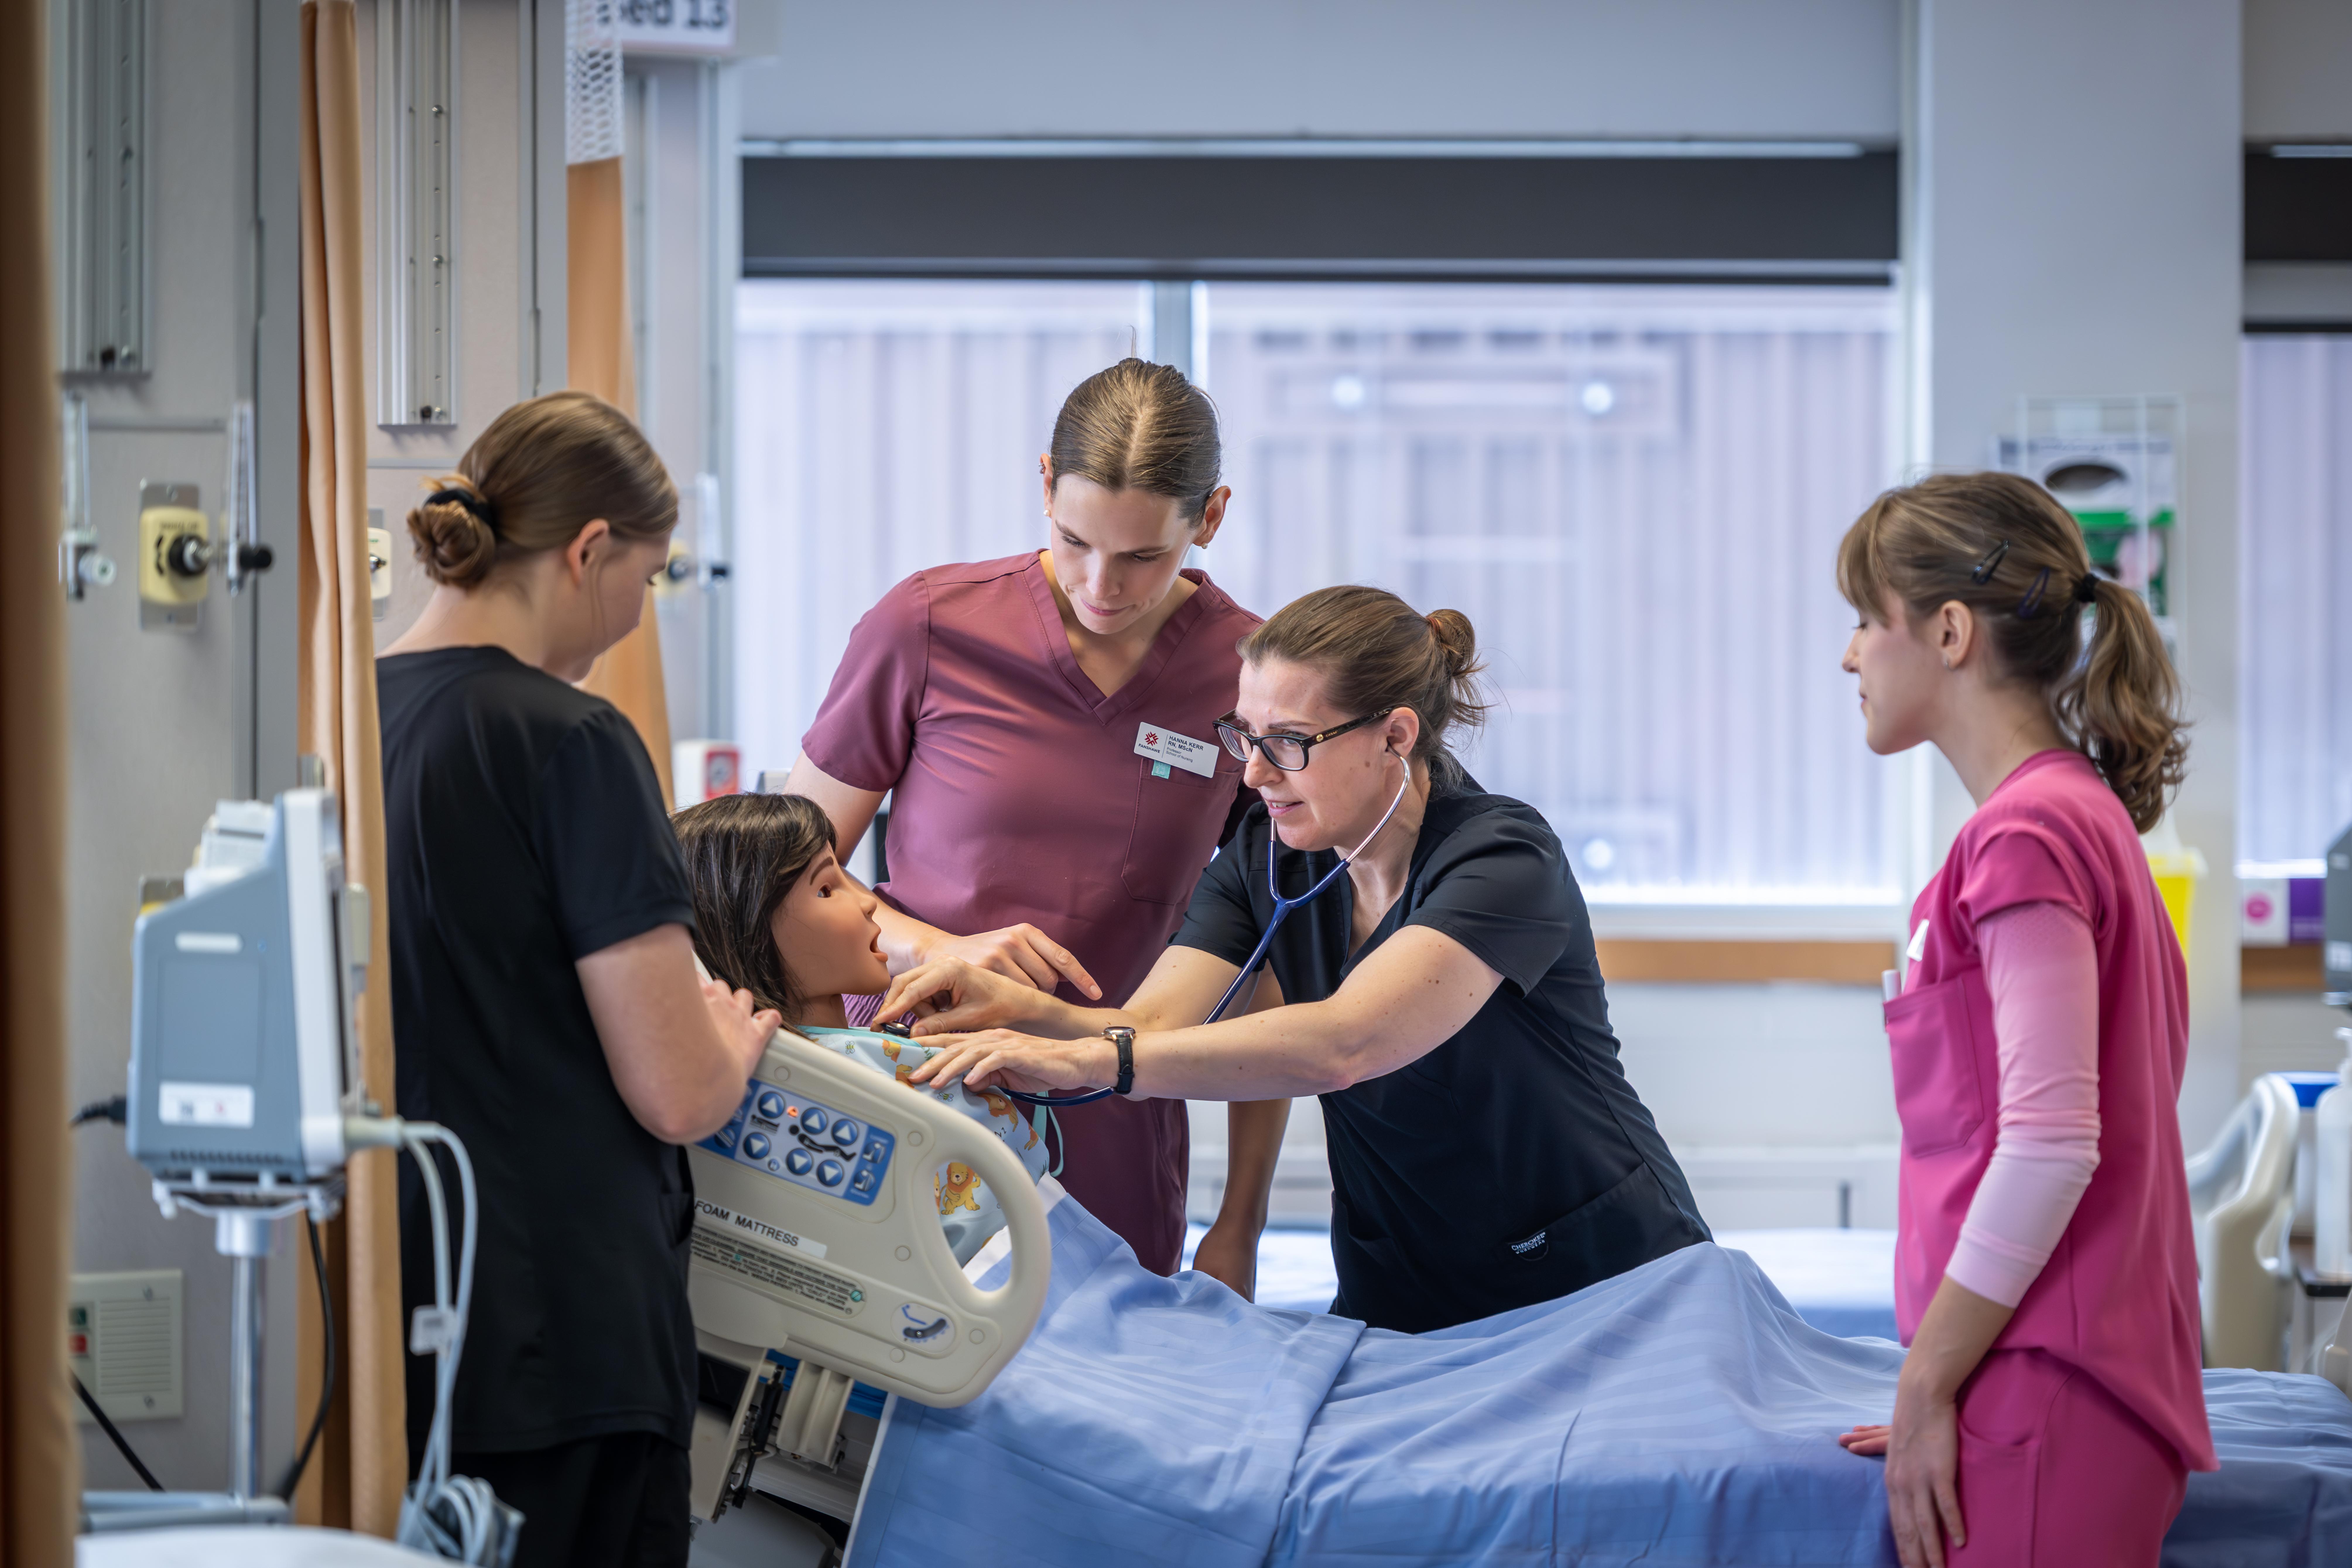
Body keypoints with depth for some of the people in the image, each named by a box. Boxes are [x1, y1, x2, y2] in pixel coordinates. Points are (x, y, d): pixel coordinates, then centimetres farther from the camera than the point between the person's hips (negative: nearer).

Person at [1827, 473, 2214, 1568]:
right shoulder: (2086, 814, 18)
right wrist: (1939, 1392, 18)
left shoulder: (2026, 836, -12)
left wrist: (1925, 1390, -14)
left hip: (2046, 1397, -9)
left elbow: (2049, 1148, -20)